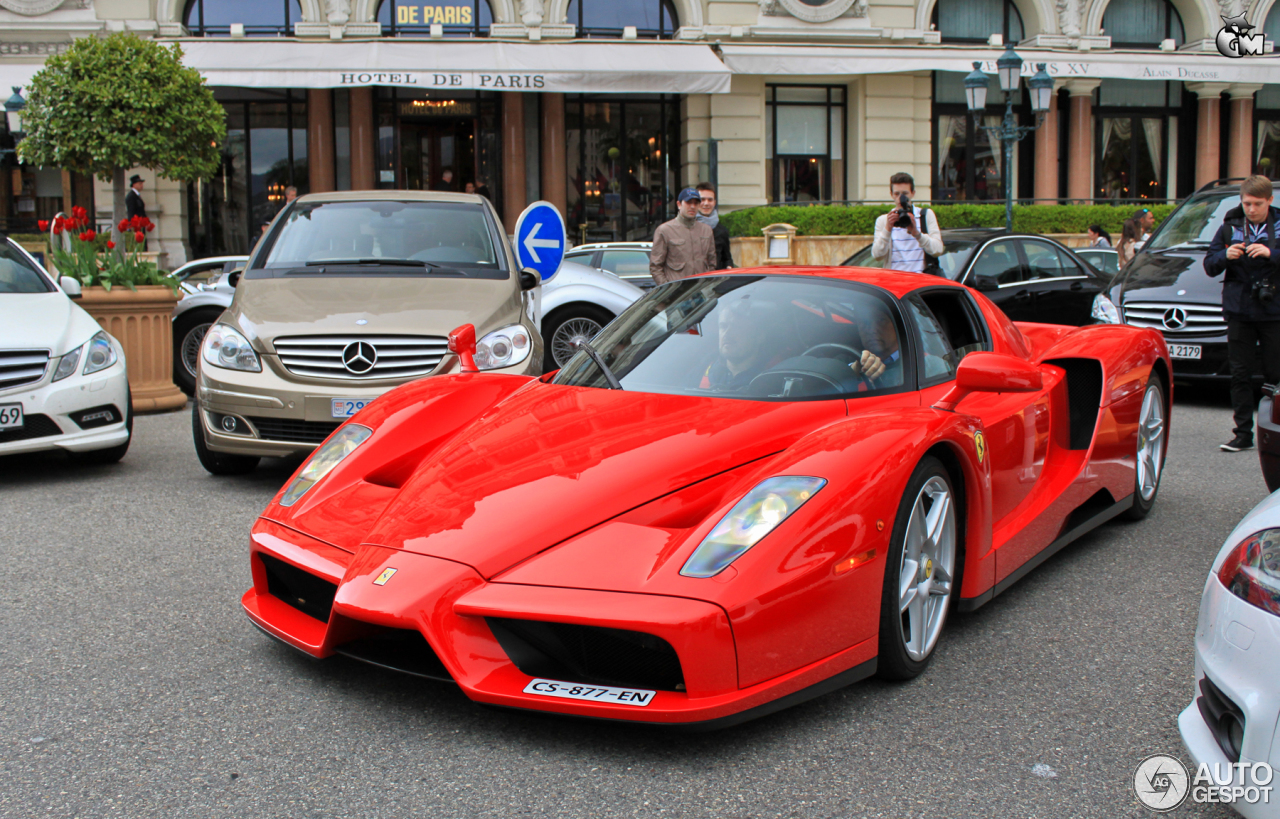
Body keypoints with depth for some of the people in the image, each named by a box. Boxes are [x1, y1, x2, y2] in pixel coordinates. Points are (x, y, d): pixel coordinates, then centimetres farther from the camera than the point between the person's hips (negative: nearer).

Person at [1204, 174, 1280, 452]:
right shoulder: (1230, 227, 7)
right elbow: (1209, 266, 7)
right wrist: (1225, 256, -12)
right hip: (1239, 312, 2)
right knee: (1240, 374, 3)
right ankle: (1243, 433, 8)